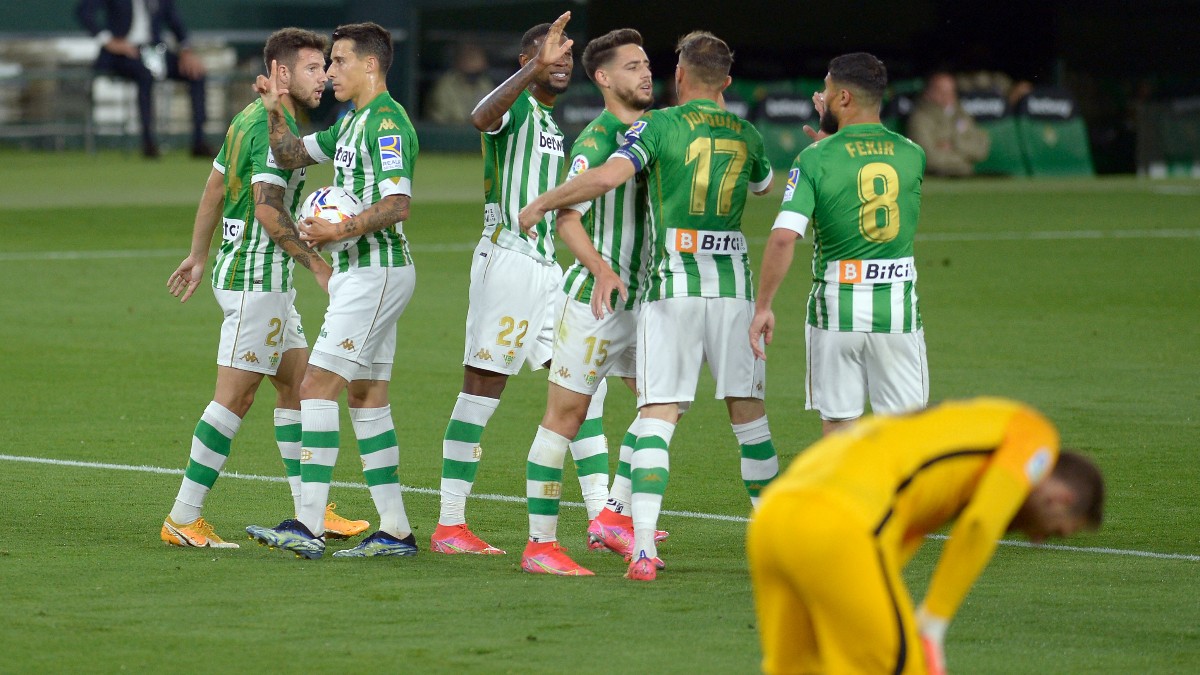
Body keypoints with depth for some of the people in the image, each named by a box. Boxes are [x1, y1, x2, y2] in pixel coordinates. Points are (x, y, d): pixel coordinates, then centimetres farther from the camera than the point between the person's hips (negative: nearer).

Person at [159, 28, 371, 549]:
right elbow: (268, 208, -25)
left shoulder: (252, 117, 14)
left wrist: (198, 256, 28)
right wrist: (317, 264, -21)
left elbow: (214, 188, 21)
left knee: (298, 384, 13)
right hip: (256, 276, -11)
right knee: (235, 395, -9)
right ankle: (183, 519, -7)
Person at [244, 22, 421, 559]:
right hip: (359, 273, 10)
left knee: (318, 386, -13)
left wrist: (341, 231, -32)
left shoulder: (387, 123, -15)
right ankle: (395, 532, 11)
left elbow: (397, 203, -24)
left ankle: (308, 528, -17)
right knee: (366, 399, 10)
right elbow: (291, 156, 27)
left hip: (377, 273, -10)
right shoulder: (351, 123, 17)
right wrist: (275, 112, 11)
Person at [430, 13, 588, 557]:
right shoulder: (515, 104, -8)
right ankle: (449, 527, -2)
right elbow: (482, 117, -34)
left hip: (546, 264, 9)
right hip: (506, 261, -9)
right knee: (480, 393, -5)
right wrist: (537, 68, -43)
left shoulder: (550, 120, 19)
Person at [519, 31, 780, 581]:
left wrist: (541, 203, -6)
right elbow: (764, 184, 33)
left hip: (672, 285, -3)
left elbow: (607, 175, -18)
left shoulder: (658, 126, -4)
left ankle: (643, 547, -16)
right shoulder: (746, 135, 10)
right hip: (733, 283, 3)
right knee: (748, 411, 13)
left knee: (657, 413, -5)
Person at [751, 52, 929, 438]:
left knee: (839, 422, 8)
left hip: (836, 307, -2)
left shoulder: (815, 159, -8)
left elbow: (784, 237, -17)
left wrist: (763, 307, -11)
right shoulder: (911, 155, 2)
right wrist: (829, 134, 28)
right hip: (898, 308, 2)